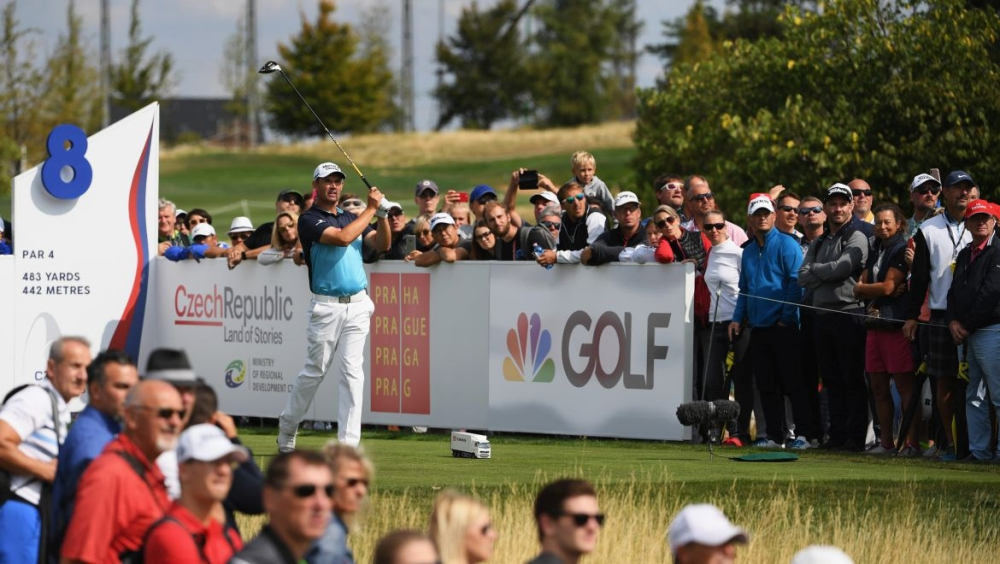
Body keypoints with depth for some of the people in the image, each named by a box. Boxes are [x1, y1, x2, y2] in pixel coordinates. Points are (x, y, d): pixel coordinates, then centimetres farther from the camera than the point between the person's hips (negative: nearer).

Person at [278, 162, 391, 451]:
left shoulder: (351, 217, 16)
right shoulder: (310, 220, -5)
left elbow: (382, 244, 12)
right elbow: (342, 238, -20)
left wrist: (382, 214, -4)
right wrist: (371, 208, -13)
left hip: (357, 306, 4)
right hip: (327, 306, -4)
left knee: (352, 372, -3)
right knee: (314, 370, 3)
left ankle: (348, 442, -5)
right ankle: (287, 427, 23)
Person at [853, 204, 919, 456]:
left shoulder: (902, 249, -7)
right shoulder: (875, 250, 18)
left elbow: (888, 286, -12)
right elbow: (860, 287, 13)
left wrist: (862, 288, 3)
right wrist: (879, 291, -6)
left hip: (896, 324, -8)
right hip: (875, 322, 8)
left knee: (904, 385, -8)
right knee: (878, 387, 9)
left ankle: (912, 442, -7)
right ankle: (886, 442, 15)